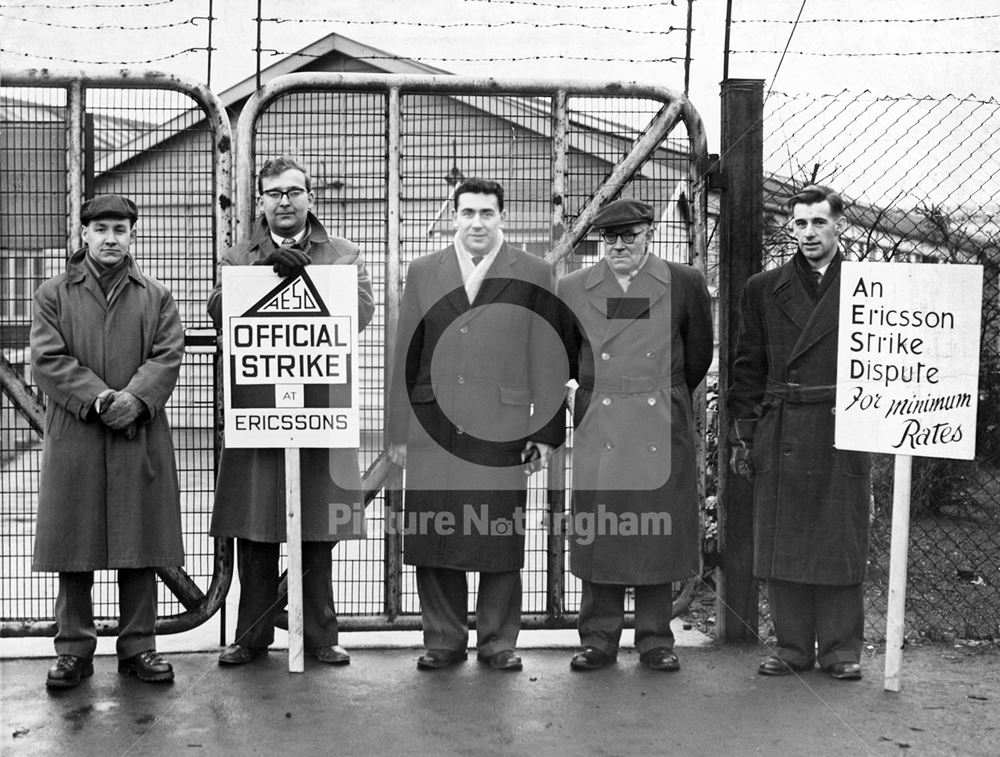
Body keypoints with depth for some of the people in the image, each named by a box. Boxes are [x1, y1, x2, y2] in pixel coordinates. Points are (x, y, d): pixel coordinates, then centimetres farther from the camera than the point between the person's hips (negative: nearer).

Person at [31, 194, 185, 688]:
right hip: (73, 438, -1)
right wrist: (99, 399, -15)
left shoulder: (156, 297, 11)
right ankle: (74, 649, 16)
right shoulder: (54, 294, 8)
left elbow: (168, 356, 0)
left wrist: (135, 399, -17)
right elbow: (46, 359, -3)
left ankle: (138, 646, 16)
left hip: (141, 438, 1)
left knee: (139, 546, 5)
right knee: (74, 546, 4)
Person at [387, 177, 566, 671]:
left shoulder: (534, 275, 7)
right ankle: (443, 640, 19)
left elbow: (548, 358, 4)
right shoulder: (423, 273, 13)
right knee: (432, 538, 5)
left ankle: (498, 642, 18)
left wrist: (547, 433, -1)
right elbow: (405, 356, 11)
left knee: (501, 540, 3)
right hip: (433, 429, 2)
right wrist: (398, 431, 7)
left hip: (501, 429, -2)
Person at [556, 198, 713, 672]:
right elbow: (564, 359, 17)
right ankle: (598, 638, 15)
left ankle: (655, 639, 17)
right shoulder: (572, 289, 5)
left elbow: (698, 354, 14)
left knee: (657, 532, 4)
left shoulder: (684, 284, 3)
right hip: (598, 429, 1)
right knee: (597, 530, 2)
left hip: (662, 429, 0)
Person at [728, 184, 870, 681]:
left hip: (843, 437, -1)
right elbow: (748, 367, 9)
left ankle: (841, 649, 17)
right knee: (783, 542, 5)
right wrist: (743, 435, 4)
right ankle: (792, 645, 17)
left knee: (842, 542, 4)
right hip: (780, 437, 2)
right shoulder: (763, 290, 10)